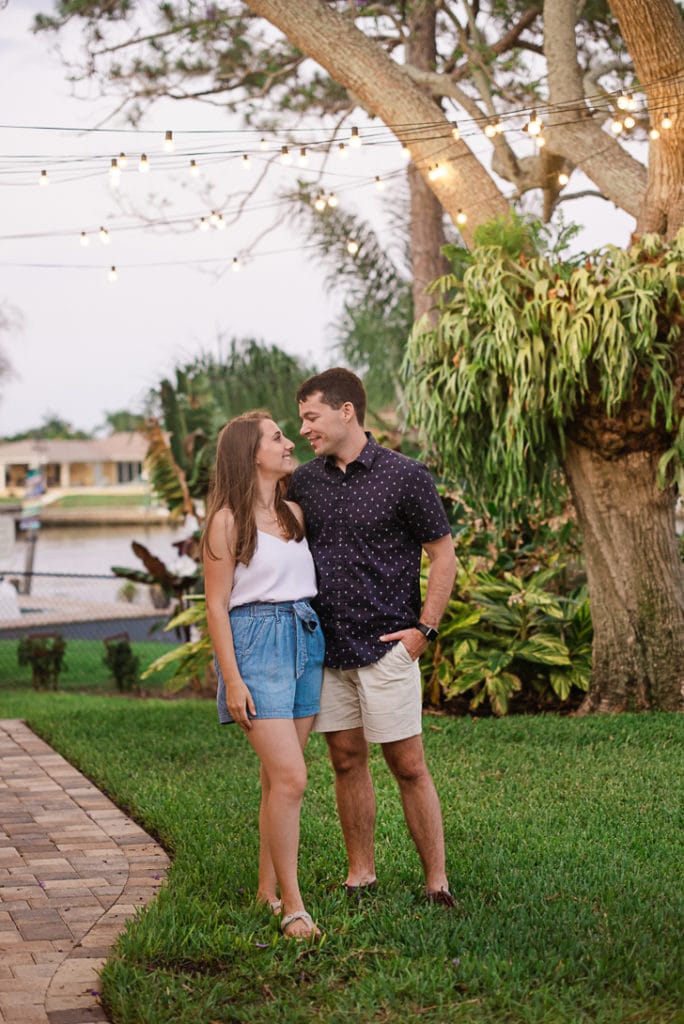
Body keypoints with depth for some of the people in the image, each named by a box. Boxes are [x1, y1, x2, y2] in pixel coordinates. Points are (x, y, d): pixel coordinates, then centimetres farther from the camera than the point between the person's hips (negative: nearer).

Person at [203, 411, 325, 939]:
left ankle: (268, 888, 18)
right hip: (256, 643, -6)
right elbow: (217, 605, -7)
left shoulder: (295, 513, 13)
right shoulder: (227, 521, -6)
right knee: (290, 777, -13)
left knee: (279, 777, 9)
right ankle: (293, 905, -6)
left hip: (305, 639, 7)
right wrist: (232, 679, -12)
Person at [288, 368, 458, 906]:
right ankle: (360, 874, 19)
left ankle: (437, 882, 5)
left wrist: (424, 628, -7)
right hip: (326, 646, 5)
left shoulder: (404, 475, -5)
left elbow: (443, 554, -1)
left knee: (408, 765, -2)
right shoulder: (304, 481, 8)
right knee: (347, 761, 9)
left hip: (385, 645, -4)